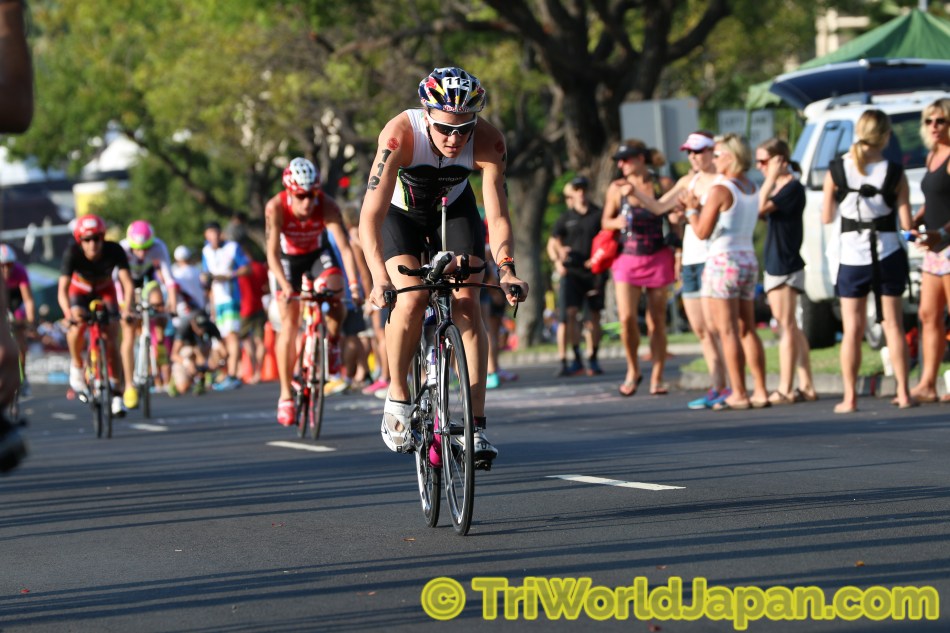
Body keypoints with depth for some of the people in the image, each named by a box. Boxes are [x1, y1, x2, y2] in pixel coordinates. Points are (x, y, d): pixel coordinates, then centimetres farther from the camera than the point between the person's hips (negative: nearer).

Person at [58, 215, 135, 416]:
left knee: (112, 341, -11)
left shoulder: (114, 250, -32)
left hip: (105, 291, 1)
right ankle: (77, 366, -5)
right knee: (78, 325, -31)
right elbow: (63, 289, -42)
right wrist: (69, 313, -61)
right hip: (80, 291, -1)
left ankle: (115, 394, -3)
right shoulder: (73, 253, -34)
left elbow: (127, 282, -38)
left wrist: (127, 307, -57)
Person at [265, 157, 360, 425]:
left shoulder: (327, 205, -31)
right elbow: (273, 252, -37)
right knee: (289, 325, -8)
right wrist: (284, 286, -51)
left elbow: (344, 246, -36)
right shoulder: (276, 207, -32)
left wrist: (354, 282, -49)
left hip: (318, 254, 1)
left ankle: (333, 342, 1)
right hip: (289, 259, -1)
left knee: (334, 293, -29)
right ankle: (286, 396, -1)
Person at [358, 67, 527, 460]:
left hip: (454, 210, 2)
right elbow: (370, 216, -41)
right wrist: (380, 278, -53)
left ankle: (476, 427, -13)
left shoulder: (488, 143, -31)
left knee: (467, 305, -15)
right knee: (411, 300, -24)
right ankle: (397, 398, -1)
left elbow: (497, 216, -29)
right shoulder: (400, 134, -37)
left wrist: (506, 271, -46)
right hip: (400, 212, -2)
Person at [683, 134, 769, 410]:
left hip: (722, 261, -8)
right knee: (747, 330, 11)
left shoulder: (719, 190, -14)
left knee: (727, 331, -5)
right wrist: (700, 208, 18)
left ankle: (739, 394, -8)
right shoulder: (751, 189, 10)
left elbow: (702, 232, -12)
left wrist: (691, 208, 3)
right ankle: (760, 392, 9)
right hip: (748, 259, 8)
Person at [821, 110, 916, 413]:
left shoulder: (836, 170, -7)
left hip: (852, 254, 0)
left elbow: (826, 218, 0)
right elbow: (906, 223, -8)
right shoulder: (894, 173, -9)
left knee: (852, 329, 5)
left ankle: (849, 397, 3)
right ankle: (903, 393, 8)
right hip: (888, 253, 0)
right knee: (893, 324, 8)